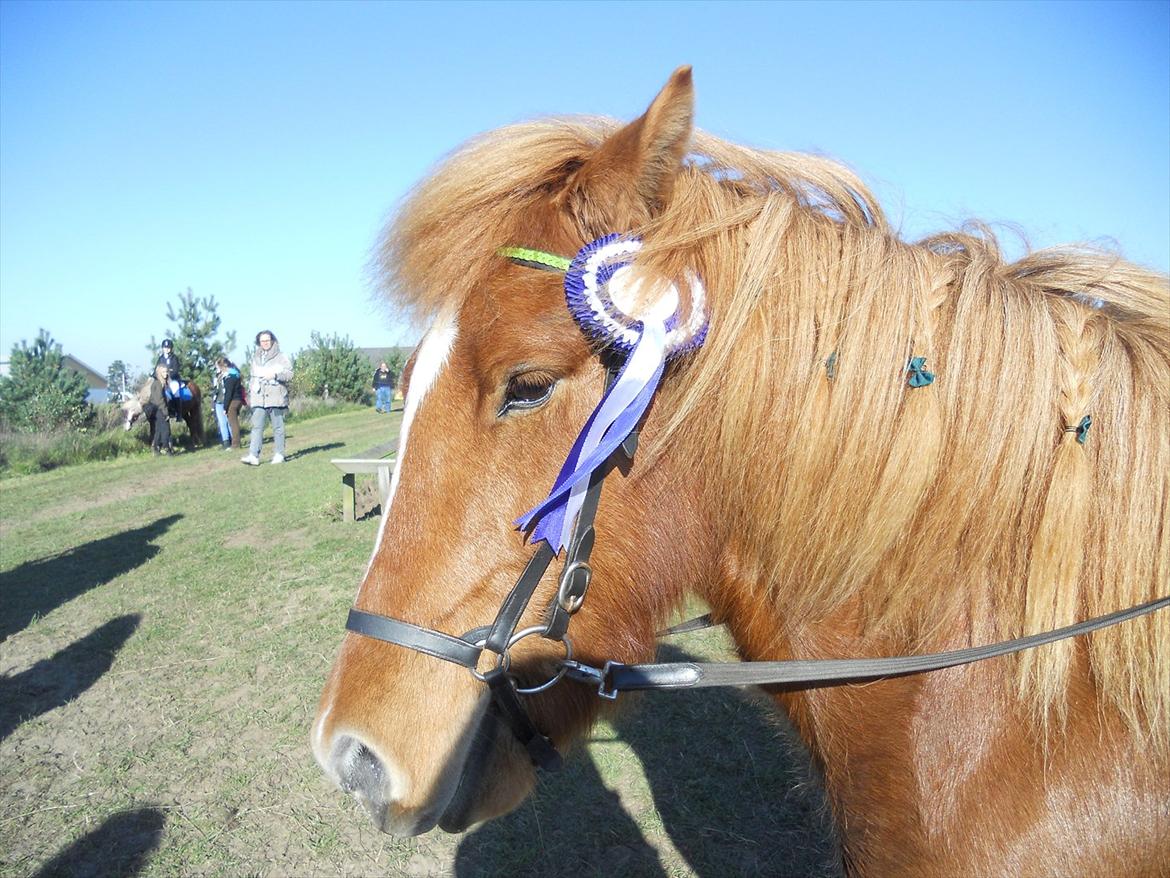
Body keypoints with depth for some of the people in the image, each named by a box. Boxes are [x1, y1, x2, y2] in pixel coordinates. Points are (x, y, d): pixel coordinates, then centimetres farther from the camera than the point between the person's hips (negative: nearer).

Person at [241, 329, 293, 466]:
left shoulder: (280, 357, 0)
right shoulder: (255, 358, 17)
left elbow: (289, 374, -7)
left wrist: (275, 375, -20)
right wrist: (251, 388, 13)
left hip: (276, 398, -4)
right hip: (259, 398, 4)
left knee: (278, 427, 3)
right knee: (256, 427, -5)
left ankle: (279, 454, 10)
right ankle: (253, 456, -11)